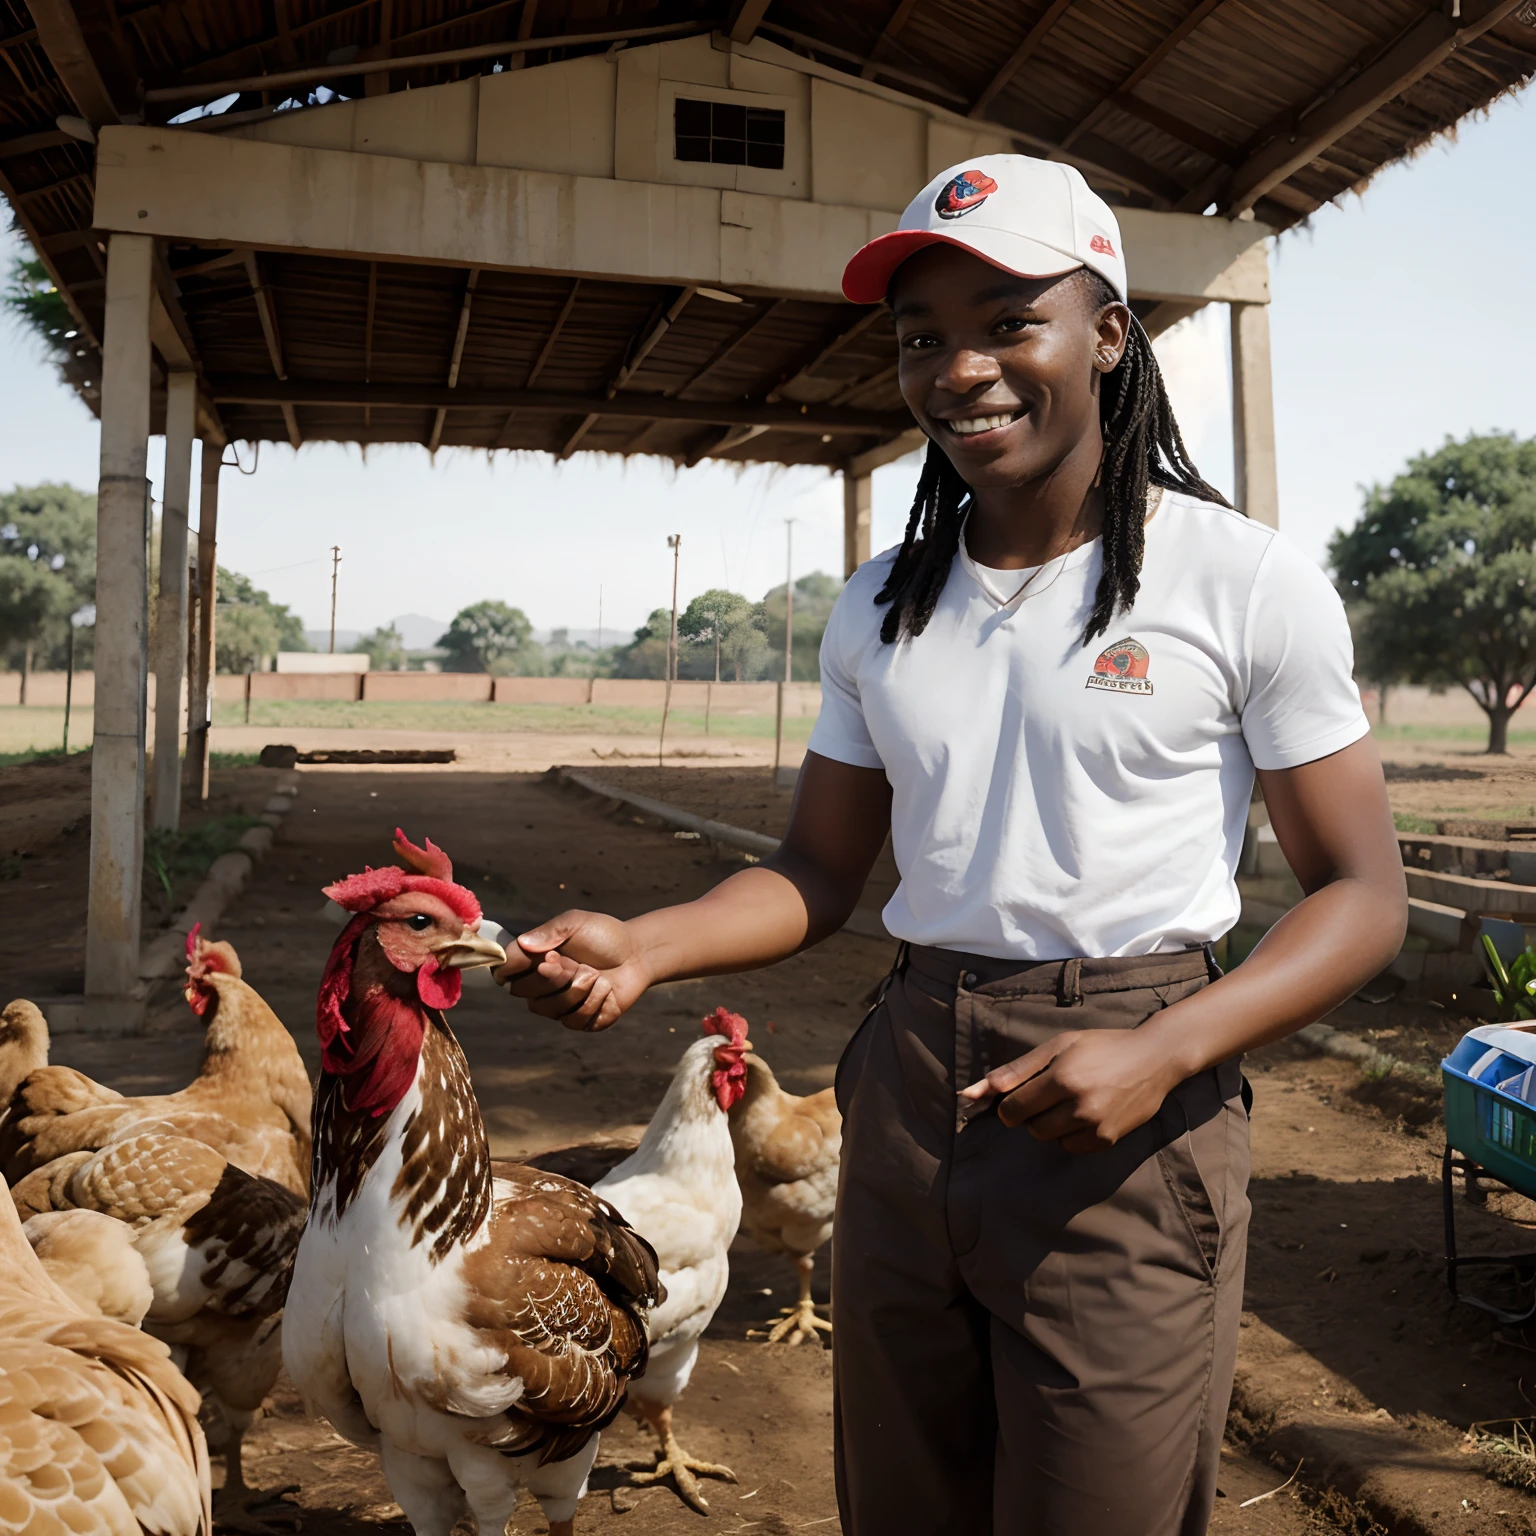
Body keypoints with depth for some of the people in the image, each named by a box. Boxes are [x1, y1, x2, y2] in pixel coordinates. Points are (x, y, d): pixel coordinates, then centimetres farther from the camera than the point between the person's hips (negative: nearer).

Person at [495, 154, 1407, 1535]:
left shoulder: (1244, 582, -7)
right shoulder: (881, 611, 7)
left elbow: (1362, 895, -6)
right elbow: (820, 875, 9)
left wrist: (1164, 1053, -21)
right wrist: (643, 946, -9)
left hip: (1126, 1124, -4)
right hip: (907, 1096, 5)